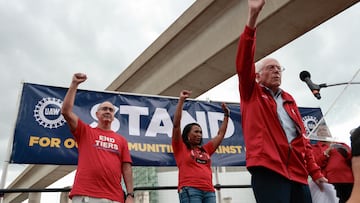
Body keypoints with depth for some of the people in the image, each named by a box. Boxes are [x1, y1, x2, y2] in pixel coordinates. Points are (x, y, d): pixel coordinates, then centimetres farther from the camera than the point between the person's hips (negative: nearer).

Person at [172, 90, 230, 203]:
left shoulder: (205, 149, 22)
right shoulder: (180, 148, 10)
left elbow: (220, 134, 30)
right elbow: (176, 124, 0)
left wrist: (226, 115, 30)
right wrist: (181, 100, -1)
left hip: (209, 191, 6)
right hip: (190, 190, -5)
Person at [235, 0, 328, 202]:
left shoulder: (289, 100, 23)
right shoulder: (252, 94, 10)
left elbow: (302, 137, 20)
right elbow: (244, 63, -6)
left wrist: (315, 171, 10)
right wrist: (252, 18, -14)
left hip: (298, 173, 6)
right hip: (268, 170, -5)